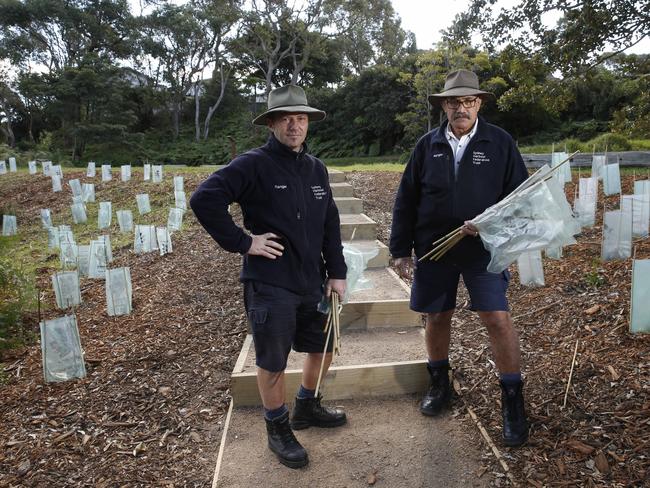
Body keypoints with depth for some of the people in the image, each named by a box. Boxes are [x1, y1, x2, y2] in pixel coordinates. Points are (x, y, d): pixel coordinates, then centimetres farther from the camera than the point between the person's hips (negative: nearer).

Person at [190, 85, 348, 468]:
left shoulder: (316, 168, 8)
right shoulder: (253, 164, -11)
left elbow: (330, 225, 11)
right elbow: (204, 199, -20)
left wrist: (337, 272, 8)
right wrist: (242, 242, -17)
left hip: (312, 282, 7)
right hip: (269, 285, -7)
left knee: (323, 347, 20)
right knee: (273, 362, 8)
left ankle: (307, 407, 44)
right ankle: (279, 429, 31)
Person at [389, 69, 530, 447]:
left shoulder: (500, 143, 0)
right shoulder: (427, 145, 4)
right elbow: (406, 199, 5)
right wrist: (401, 249, 3)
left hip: (483, 248, -2)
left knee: (498, 319, -7)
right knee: (437, 317, 12)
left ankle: (513, 401, 13)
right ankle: (439, 384, 35)